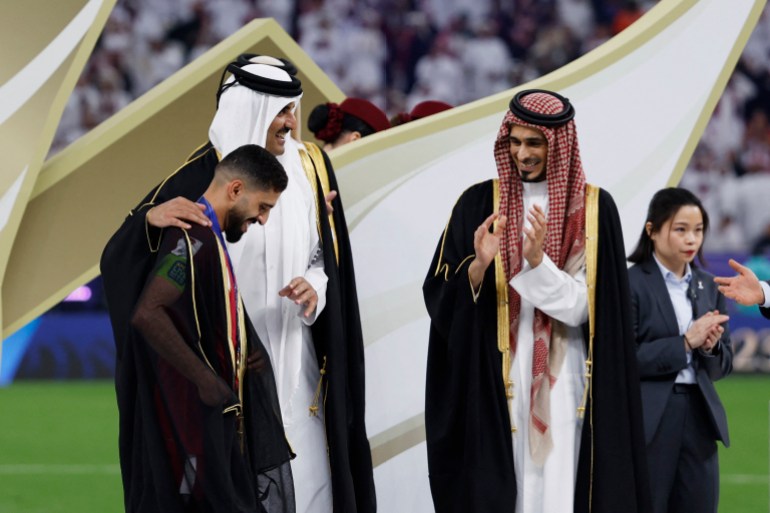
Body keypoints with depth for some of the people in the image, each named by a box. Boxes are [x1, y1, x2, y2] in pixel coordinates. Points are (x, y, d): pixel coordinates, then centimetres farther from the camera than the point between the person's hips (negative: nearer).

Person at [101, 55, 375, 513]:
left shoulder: (310, 166, 1)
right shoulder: (201, 175, -11)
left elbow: (327, 255, 11)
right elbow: (120, 257, -14)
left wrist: (316, 288, -12)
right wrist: (152, 217, -36)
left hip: (295, 359, 3)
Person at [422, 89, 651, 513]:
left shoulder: (594, 208, 1)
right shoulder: (479, 204, 4)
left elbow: (582, 307, -4)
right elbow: (440, 297, -1)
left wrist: (538, 262, -19)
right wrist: (478, 266, -19)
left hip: (562, 385, -1)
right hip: (493, 386, 1)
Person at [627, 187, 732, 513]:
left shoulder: (708, 287, 12)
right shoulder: (631, 284, -6)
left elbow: (724, 366, 15)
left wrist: (711, 346, -7)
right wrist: (685, 343, -17)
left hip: (699, 415, 5)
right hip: (649, 421, -5)